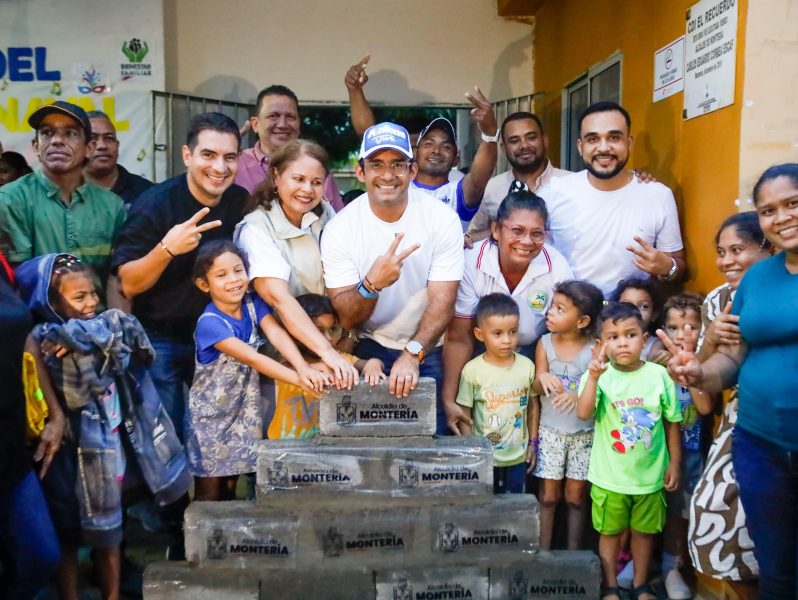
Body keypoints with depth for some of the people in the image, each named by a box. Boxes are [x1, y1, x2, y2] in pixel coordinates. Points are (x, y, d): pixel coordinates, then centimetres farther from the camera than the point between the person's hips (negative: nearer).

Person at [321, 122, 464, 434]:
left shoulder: (442, 219, -13)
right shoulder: (339, 229, -11)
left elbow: (442, 303, -17)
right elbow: (345, 319, -13)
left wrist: (413, 354, -31)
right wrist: (372, 284, -33)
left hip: (428, 349, 0)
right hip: (370, 348, 1)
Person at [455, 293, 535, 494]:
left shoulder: (527, 366, -6)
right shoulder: (472, 370, -14)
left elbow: (532, 407, 5)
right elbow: (465, 415, -8)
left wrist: (532, 443, 8)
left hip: (519, 456, 3)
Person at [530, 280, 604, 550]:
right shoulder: (545, 343, -5)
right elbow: (535, 389, -5)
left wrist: (580, 395, -28)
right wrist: (542, 378, -27)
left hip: (585, 433, -1)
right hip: (550, 431, 1)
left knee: (576, 496, 11)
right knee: (549, 495, 8)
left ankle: (574, 554, 25)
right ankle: (543, 551, 21)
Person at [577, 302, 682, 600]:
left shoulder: (659, 375, -8)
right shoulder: (599, 375, -13)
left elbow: (672, 422, 2)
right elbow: (583, 413, -28)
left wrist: (674, 463, 4)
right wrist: (593, 377, -39)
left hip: (650, 473, 2)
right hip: (609, 475, -1)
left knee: (645, 530, 19)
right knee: (610, 531, 13)